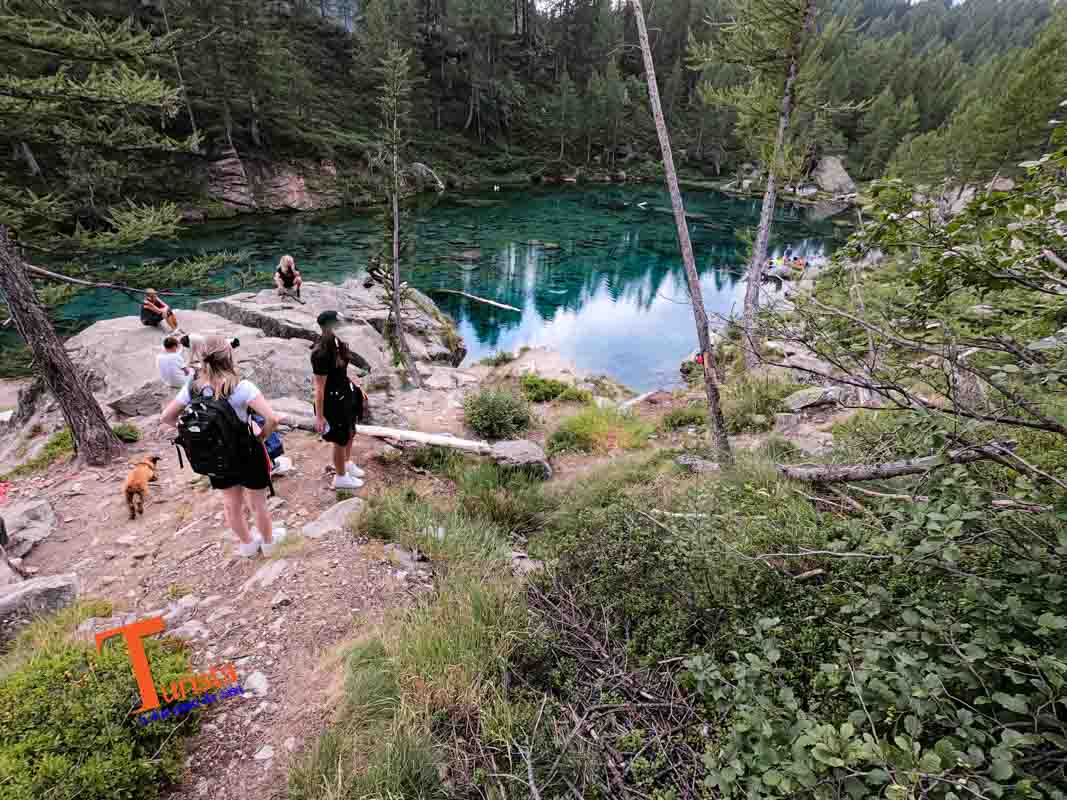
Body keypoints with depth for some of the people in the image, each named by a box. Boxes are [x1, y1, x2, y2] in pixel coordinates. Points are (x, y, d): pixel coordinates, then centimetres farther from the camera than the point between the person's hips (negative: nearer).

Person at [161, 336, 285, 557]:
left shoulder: (192, 387, -10)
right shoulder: (241, 387, -25)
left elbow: (166, 418, 1)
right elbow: (272, 419, -33)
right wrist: (262, 437, -14)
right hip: (246, 452, -4)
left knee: (231, 505, 25)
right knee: (258, 503, 19)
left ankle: (247, 544, 47)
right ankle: (268, 541, 42)